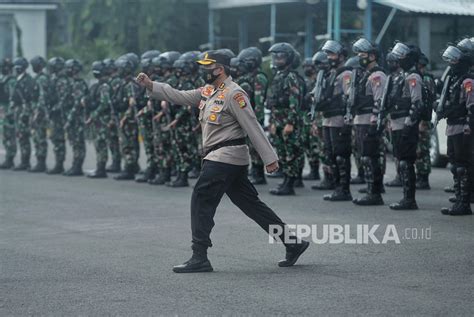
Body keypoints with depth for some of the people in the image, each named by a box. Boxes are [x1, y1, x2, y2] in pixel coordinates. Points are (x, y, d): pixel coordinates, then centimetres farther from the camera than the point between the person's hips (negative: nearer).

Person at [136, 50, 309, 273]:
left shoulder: (234, 94, -13)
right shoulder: (208, 91, 15)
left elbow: (253, 127, -16)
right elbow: (178, 97, 16)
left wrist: (269, 158, -18)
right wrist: (150, 85, 7)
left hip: (226, 157, -9)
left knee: (201, 201, -8)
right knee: (251, 204, 10)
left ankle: (199, 258, -5)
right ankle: (293, 243, 13)